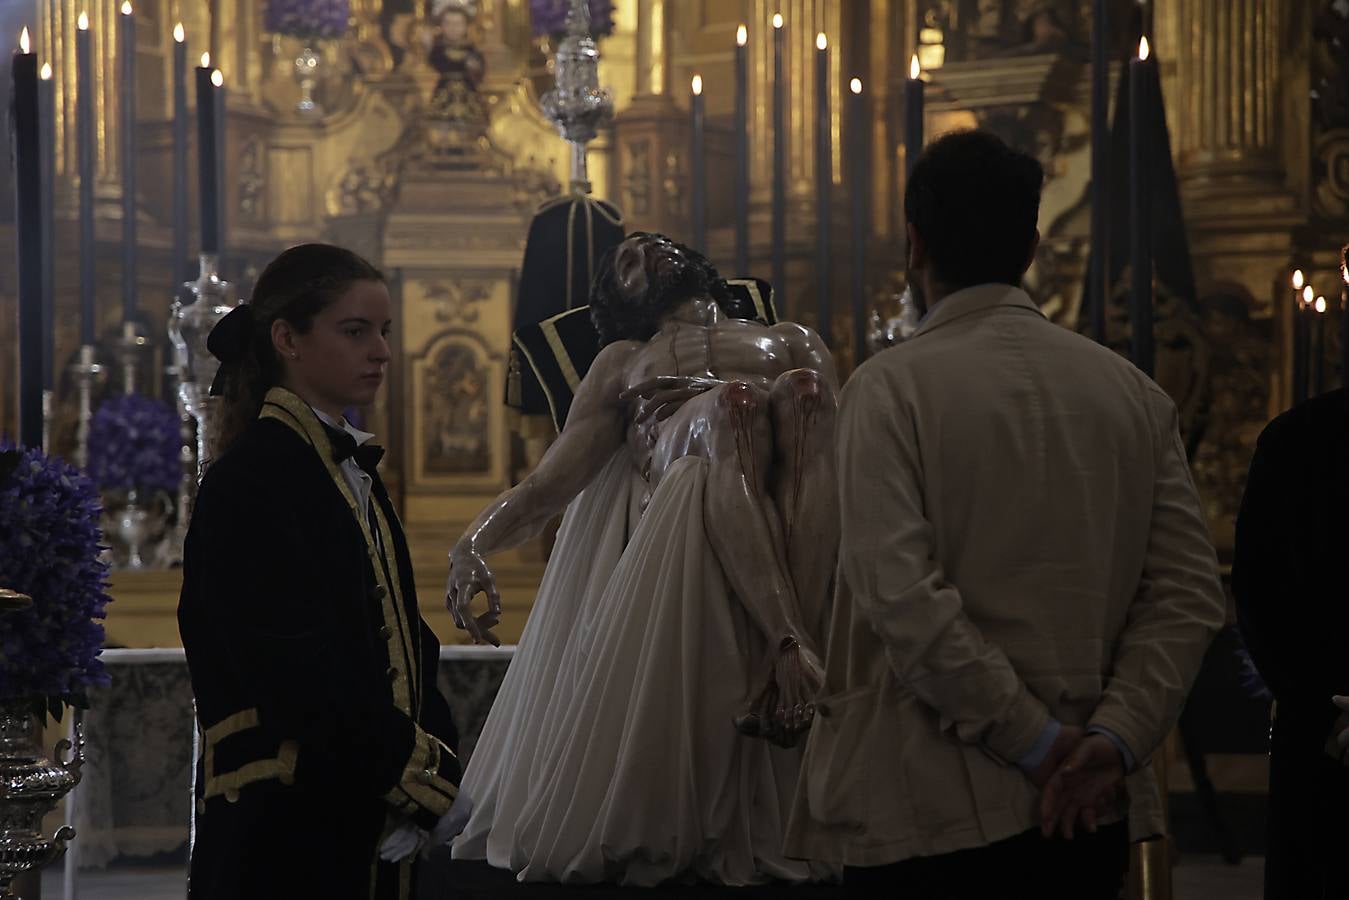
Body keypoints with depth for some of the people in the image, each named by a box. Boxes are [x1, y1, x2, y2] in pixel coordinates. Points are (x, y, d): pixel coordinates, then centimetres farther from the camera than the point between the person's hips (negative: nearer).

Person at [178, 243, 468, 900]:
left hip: (368, 823, 8)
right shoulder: (252, 480, -12)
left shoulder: (350, 469, 16)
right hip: (289, 825, -8)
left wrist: (436, 762, -2)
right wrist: (425, 778, -15)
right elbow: (301, 674, -18)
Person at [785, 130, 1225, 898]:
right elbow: (1188, 594, 0)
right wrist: (1115, 737, -6)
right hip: (1091, 809, 4)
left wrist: (1035, 741, -12)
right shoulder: (1134, 393, 6)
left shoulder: (891, 388, -7)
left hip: (930, 811, -4)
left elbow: (901, 598, -17)